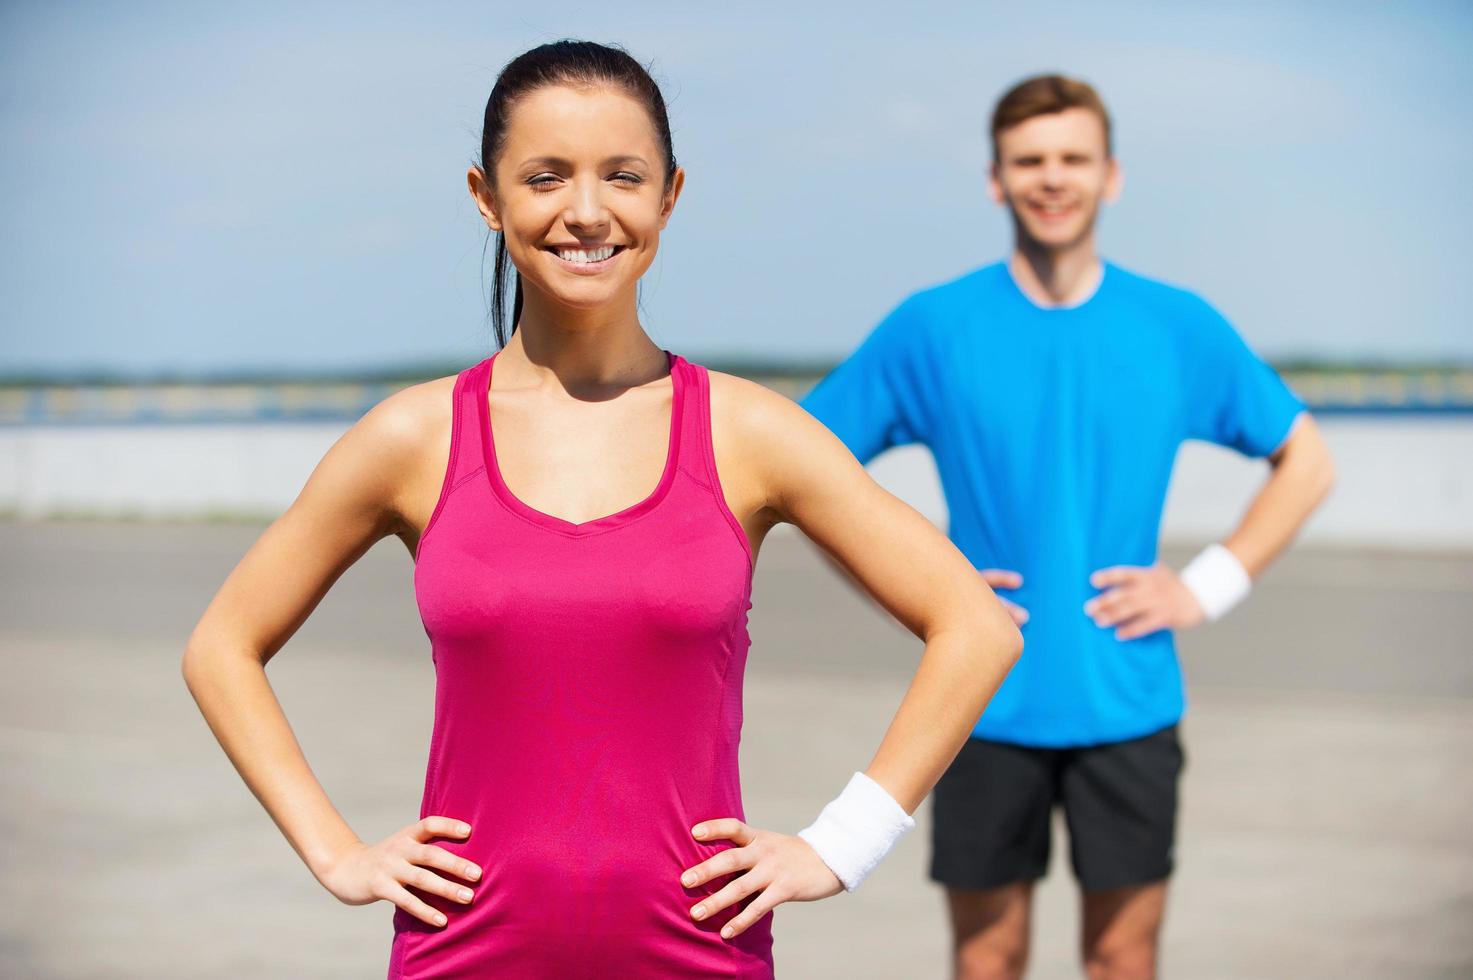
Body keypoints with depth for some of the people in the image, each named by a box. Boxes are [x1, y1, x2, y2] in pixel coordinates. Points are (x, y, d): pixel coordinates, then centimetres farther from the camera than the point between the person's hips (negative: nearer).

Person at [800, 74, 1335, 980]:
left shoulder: (1181, 328, 2)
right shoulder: (931, 328, -2)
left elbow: (1306, 462, 12)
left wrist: (1210, 586, 0)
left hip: (1128, 704, 1)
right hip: (987, 706, -1)